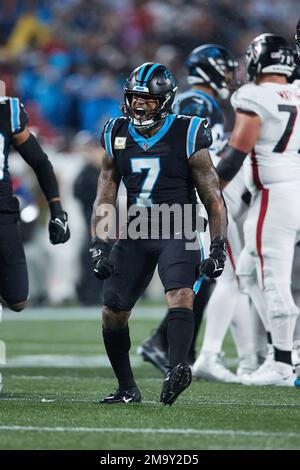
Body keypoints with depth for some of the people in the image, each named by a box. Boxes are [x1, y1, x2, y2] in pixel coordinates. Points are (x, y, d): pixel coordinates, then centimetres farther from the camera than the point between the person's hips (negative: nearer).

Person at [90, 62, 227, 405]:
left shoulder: (187, 137, -7)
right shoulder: (117, 137, 5)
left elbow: (213, 199, -3)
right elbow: (104, 199, 11)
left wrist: (218, 248, -9)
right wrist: (99, 246, 2)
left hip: (178, 233, -4)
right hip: (135, 233, 5)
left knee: (180, 294, -29)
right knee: (112, 313, 0)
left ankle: (177, 370, -44)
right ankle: (127, 389, 16)